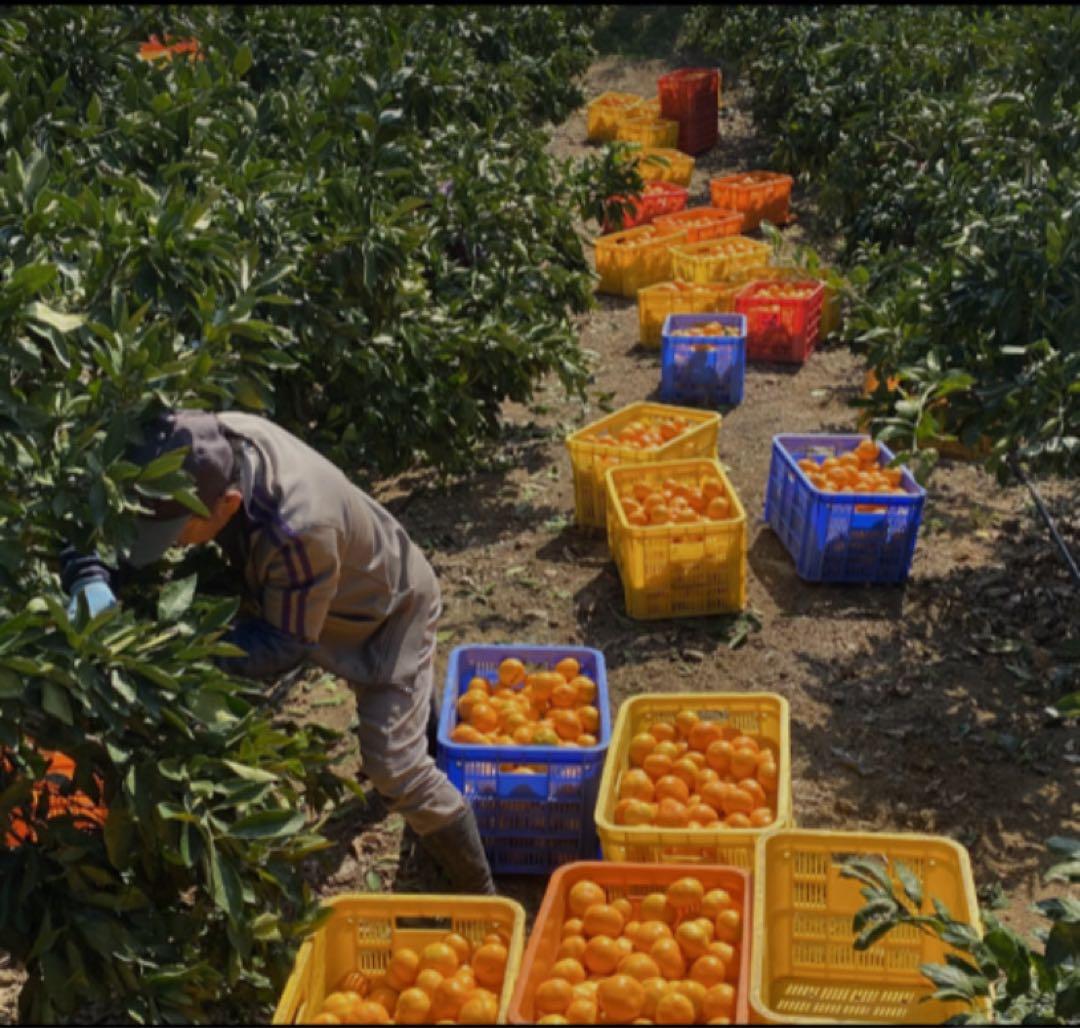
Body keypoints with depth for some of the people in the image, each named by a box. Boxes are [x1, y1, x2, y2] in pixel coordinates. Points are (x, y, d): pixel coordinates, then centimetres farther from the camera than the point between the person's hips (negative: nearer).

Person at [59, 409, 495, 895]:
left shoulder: (301, 530, -48)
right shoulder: (212, 442, -28)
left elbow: (286, 642, -32)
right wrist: (89, 575, -36)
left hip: (389, 612, -7)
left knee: (393, 765, -7)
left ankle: (479, 896, 12)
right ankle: (426, 727, 66)